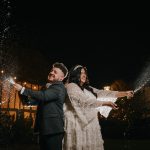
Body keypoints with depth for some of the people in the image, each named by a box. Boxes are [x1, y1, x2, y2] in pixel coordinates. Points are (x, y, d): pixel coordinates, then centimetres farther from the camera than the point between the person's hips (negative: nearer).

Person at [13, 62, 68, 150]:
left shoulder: (60, 88, -14)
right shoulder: (47, 87, 18)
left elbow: (43, 96, -29)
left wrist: (23, 89, -29)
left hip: (53, 130, -9)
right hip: (44, 129, 9)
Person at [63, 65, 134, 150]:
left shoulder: (87, 88, 17)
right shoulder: (71, 87, -5)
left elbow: (102, 93, 10)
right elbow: (85, 101, -15)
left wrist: (125, 93, 4)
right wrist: (106, 103, -18)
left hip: (90, 123, 7)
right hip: (79, 123, -6)